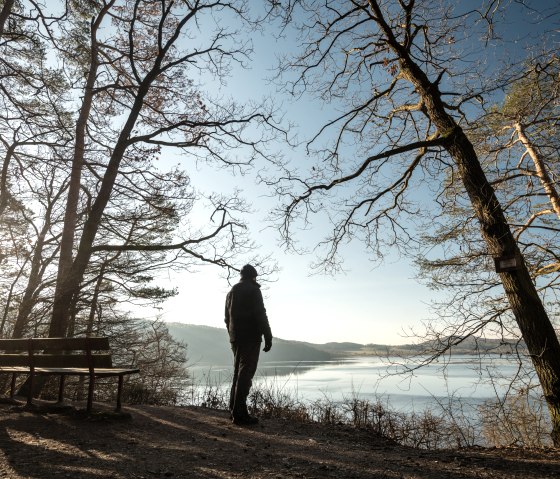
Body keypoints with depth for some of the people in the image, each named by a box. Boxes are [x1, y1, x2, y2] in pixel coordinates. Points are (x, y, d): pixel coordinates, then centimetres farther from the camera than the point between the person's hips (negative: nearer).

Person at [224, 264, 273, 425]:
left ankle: (234, 409, 17)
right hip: (250, 338, -8)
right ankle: (240, 413, -6)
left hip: (235, 338, 8)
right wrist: (268, 337, -11)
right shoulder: (253, 290, -7)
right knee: (245, 374, -6)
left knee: (238, 373, 15)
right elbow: (261, 315, -14)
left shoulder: (231, 292, 17)